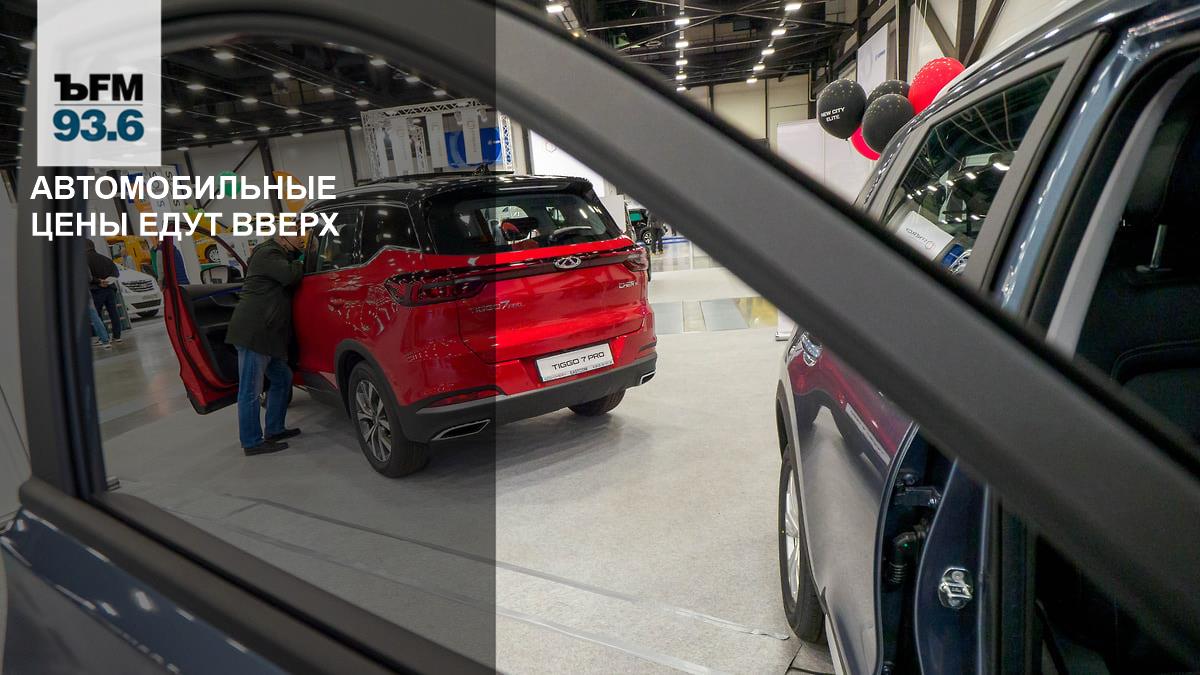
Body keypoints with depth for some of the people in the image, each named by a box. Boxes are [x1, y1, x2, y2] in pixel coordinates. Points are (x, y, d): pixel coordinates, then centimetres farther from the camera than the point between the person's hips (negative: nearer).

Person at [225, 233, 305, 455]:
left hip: (266, 335, 11)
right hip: (253, 334, -11)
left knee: (282, 379, 19)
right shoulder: (268, 253, -11)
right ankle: (252, 443, 5)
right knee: (250, 391, -3)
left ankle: (274, 430, 29)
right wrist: (303, 263, -8)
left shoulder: (279, 254, 22)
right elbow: (290, 275, -25)